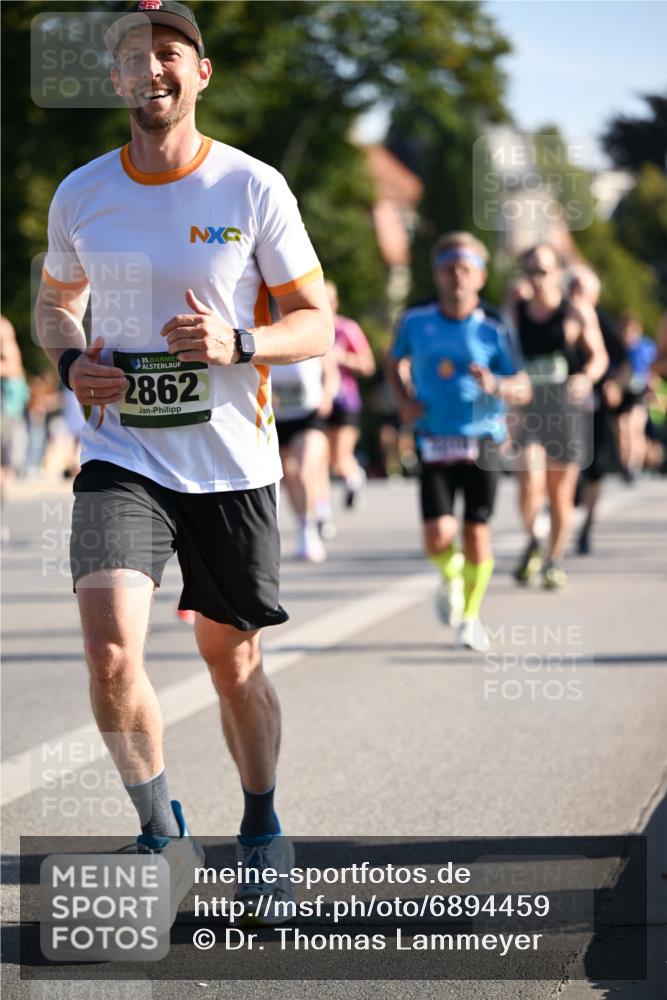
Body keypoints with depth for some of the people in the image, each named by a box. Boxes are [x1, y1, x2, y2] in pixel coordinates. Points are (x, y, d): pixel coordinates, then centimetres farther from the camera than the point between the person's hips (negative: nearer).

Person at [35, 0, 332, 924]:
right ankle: (163, 836, 4)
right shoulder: (80, 195, 2)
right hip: (121, 456, 1)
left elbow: (316, 325, 0)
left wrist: (238, 344, -20)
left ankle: (263, 832, 34)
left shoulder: (255, 188, -5)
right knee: (110, 650, -18)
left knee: (232, 662, 10)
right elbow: (55, 302, 20)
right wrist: (69, 362, -2)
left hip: (231, 464, -1)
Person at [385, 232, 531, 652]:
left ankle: (472, 614, 21)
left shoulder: (492, 330, -5)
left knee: (477, 531, -2)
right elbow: (393, 362, 19)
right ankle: (452, 576, 25)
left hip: (482, 440, -1)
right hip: (435, 443, 1)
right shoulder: (416, 322, 0)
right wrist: (404, 400, 1)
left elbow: (523, 389, -3)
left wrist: (495, 385, -25)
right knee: (438, 538, -11)